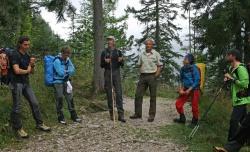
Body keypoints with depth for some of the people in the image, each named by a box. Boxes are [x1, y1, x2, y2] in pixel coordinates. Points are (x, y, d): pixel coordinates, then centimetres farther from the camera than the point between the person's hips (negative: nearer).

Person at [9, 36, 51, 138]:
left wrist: (32, 65, -5)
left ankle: (39, 124, 18)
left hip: (26, 83, 7)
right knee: (17, 107, -1)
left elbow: (31, 72, 16)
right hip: (16, 83, -7)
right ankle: (18, 128, 10)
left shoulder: (27, 56, 12)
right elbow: (17, 71, -22)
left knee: (34, 103, 7)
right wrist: (26, 70, -4)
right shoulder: (15, 55, -10)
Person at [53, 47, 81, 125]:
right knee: (59, 100, 3)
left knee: (70, 99, 9)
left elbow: (72, 70, 2)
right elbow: (61, 73, -21)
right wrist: (68, 71, -4)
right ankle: (61, 118, 14)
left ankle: (73, 116, 19)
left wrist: (65, 71, -13)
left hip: (66, 82, 6)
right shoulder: (57, 61, -16)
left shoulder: (67, 60, 4)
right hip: (58, 83, -6)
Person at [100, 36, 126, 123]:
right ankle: (111, 114, 11)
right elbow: (101, 65, 8)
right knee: (109, 94, 1)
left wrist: (121, 61, -12)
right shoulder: (104, 52, 8)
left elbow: (122, 65, 10)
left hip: (116, 73, 0)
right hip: (107, 73, 1)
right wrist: (105, 61, -12)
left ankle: (121, 115, -11)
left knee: (119, 93, -9)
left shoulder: (118, 52, 9)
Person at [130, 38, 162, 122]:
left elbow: (159, 66, -1)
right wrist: (141, 73, 0)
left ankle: (152, 115, 10)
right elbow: (139, 65, 15)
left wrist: (156, 76, -11)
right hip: (143, 76, 4)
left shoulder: (156, 54, 1)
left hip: (152, 76, -4)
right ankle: (138, 114, 11)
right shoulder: (142, 54, 12)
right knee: (138, 95, 1)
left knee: (153, 96, 2)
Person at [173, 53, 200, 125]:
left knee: (194, 107, 1)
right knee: (178, 103, 5)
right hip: (186, 89, 6)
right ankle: (182, 119, 23)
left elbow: (197, 81, -16)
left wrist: (189, 90, -19)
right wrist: (182, 88, 0)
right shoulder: (183, 68, 1)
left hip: (194, 89, -6)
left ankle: (194, 122, 21)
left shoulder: (194, 69, -17)